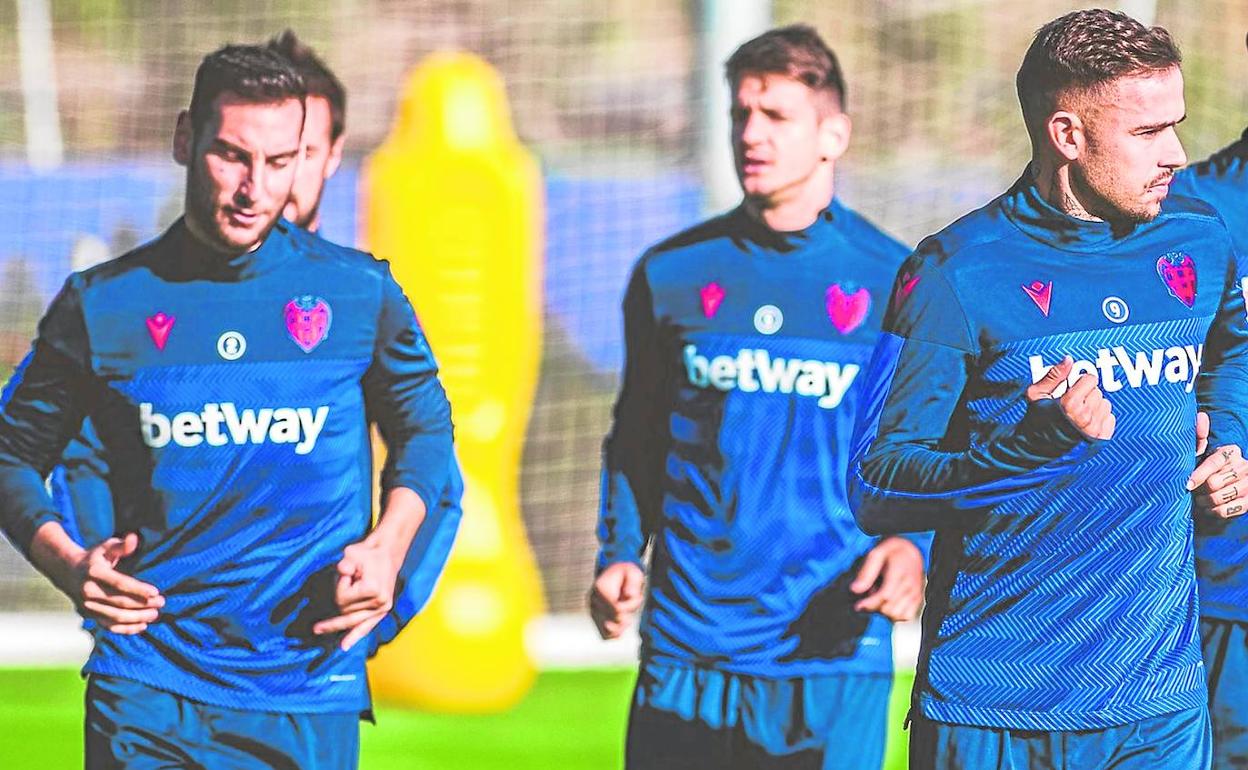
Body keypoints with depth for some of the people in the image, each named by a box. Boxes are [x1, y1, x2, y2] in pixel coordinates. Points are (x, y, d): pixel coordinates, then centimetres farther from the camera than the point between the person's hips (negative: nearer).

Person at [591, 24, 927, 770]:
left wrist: (916, 543, -14)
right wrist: (621, 556, 3)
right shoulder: (672, 275, 10)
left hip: (832, 658, -2)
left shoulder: (894, 282, 2)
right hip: (687, 647, 2)